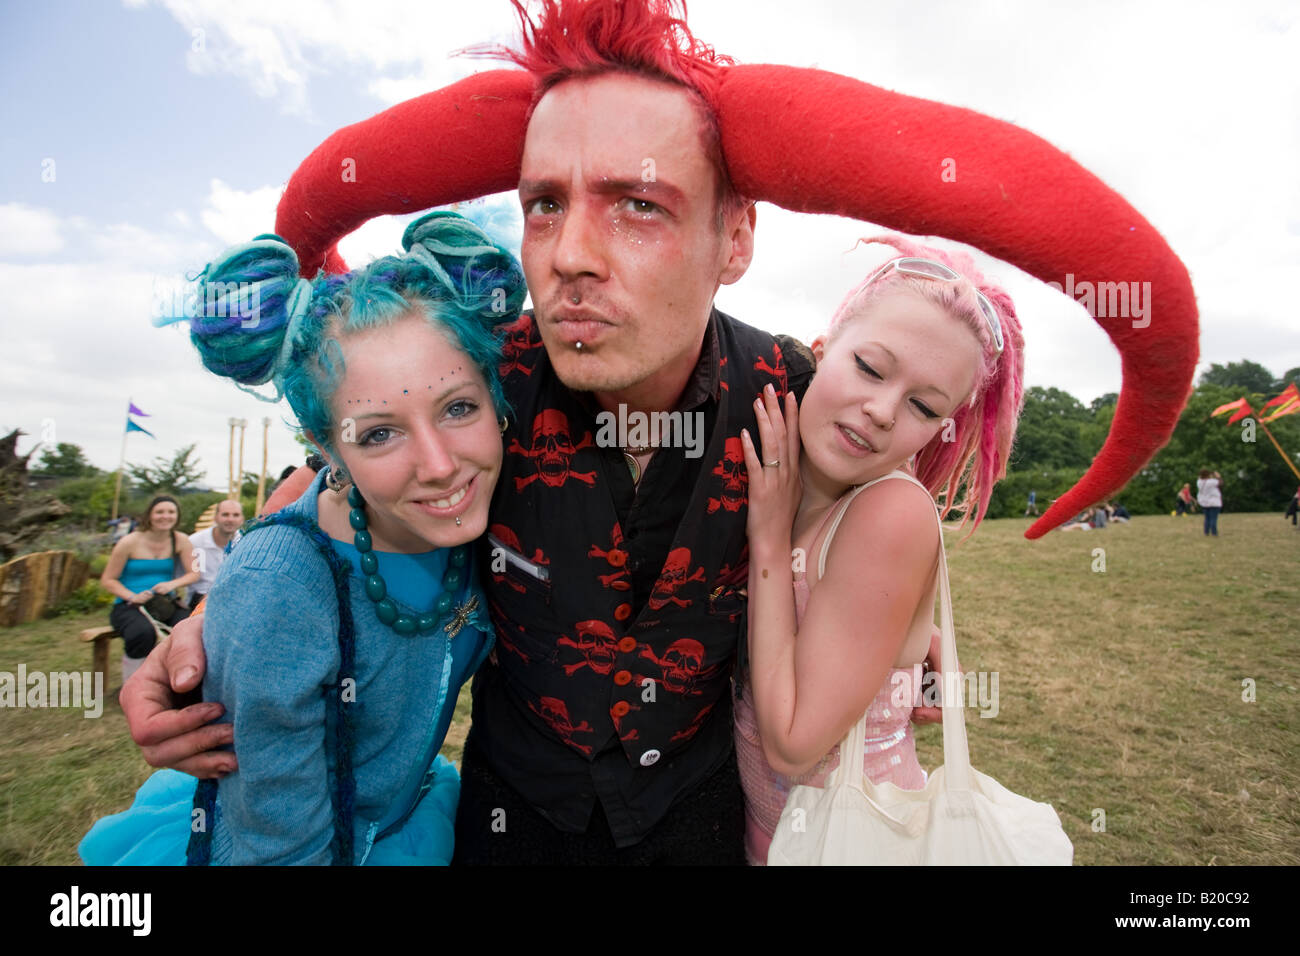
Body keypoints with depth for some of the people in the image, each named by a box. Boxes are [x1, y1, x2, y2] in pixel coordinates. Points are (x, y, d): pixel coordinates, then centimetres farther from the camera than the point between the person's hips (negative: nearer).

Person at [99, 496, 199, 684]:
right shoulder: (130, 542, -3)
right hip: (128, 605, -2)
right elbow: (108, 580, 0)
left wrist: (173, 584, -19)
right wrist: (134, 597, -16)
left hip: (166, 603, 3)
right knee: (143, 632, -37)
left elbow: (194, 573, 2)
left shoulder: (180, 541, 5)